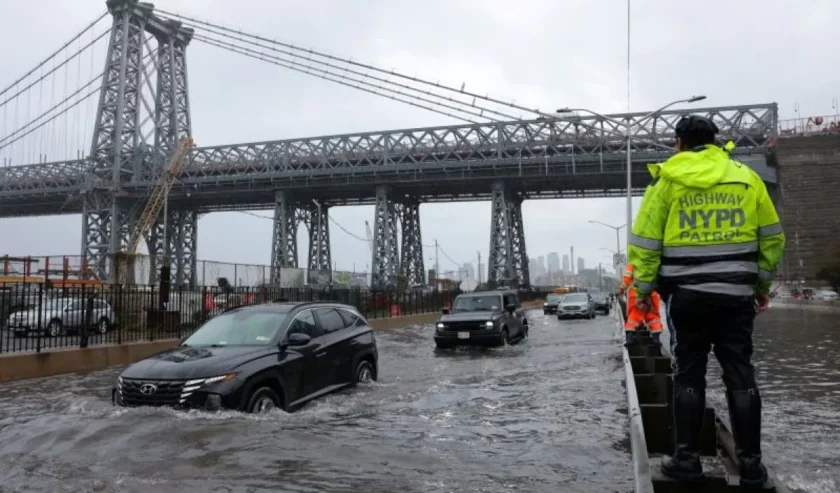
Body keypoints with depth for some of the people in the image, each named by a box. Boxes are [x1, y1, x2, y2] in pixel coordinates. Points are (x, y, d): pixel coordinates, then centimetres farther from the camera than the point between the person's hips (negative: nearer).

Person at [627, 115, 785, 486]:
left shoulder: (666, 180, -1)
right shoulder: (746, 177, 7)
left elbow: (645, 241, -3)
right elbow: (772, 237, 11)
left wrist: (644, 287, 6)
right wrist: (762, 283, 21)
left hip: (687, 294, -2)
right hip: (736, 293, 2)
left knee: (689, 375, 7)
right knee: (740, 374, 8)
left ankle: (686, 458, 10)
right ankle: (750, 462, 14)